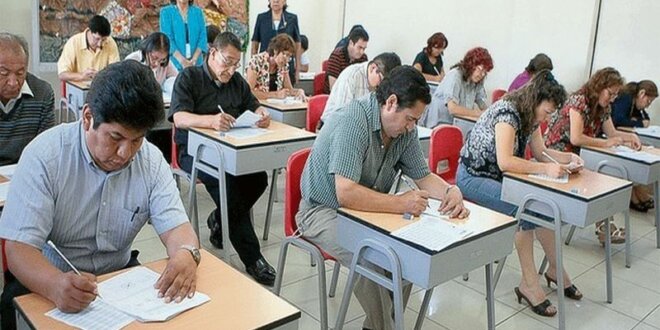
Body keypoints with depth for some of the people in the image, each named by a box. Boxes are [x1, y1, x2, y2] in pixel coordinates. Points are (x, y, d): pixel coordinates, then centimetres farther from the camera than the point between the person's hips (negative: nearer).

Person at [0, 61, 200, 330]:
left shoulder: (152, 161, -5)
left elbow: (175, 226, -8)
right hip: (45, 280, 0)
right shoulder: (44, 156, -16)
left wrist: (186, 254, -33)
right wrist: (56, 286, -43)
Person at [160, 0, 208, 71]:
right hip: (175, 63, -1)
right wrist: (182, 61, -18)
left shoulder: (198, 11, 9)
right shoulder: (166, 12, 3)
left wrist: (194, 59, -14)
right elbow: (167, 38, -5)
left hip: (196, 63, 2)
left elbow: (202, 37, 1)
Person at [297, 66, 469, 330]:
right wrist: (401, 204, -33)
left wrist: (450, 190, -14)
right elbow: (346, 194, -34)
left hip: (365, 209, 7)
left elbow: (423, 176, 7)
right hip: (324, 211, -7)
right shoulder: (353, 122, -27)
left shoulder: (405, 130, -4)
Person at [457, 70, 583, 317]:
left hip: (500, 177, 8)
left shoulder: (530, 116, 4)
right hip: (474, 176, -8)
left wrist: (569, 158, -4)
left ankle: (555, 269, 2)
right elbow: (505, 161, -34)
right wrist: (546, 169, -33)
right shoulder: (507, 112, -23)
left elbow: (540, 153, 13)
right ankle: (529, 284, -18)